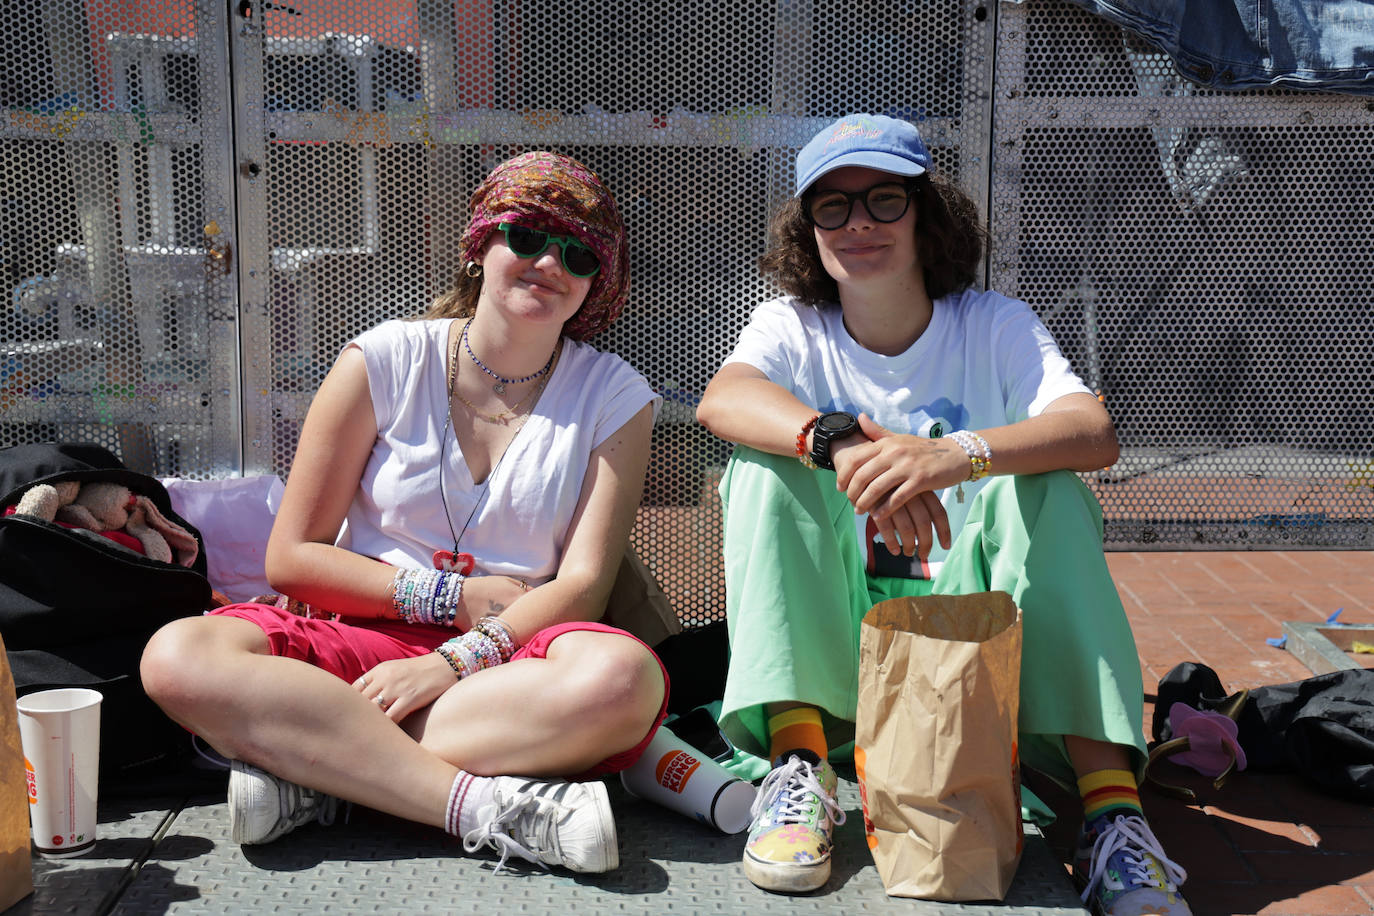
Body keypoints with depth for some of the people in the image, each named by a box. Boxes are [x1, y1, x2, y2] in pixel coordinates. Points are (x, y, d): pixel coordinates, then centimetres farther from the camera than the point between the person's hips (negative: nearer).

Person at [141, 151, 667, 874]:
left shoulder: (615, 398, 5)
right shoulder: (384, 362, 3)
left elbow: (584, 585, -4)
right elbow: (291, 558, 2)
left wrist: (449, 663, -19)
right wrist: (451, 596, -6)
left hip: (508, 663, 0)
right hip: (360, 639, 1)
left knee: (624, 675, -35)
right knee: (178, 656, -27)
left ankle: (308, 764, -26)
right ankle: (487, 803, -34)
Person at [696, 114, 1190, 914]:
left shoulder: (996, 325, -2)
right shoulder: (793, 329, -1)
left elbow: (1096, 433, -22)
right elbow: (721, 399, -25)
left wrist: (956, 455, -42)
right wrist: (838, 442, -45)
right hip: (835, 633, 0)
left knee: (1044, 483, -25)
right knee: (769, 464, -22)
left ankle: (1110, 798, -32)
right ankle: (800, 762, -29)